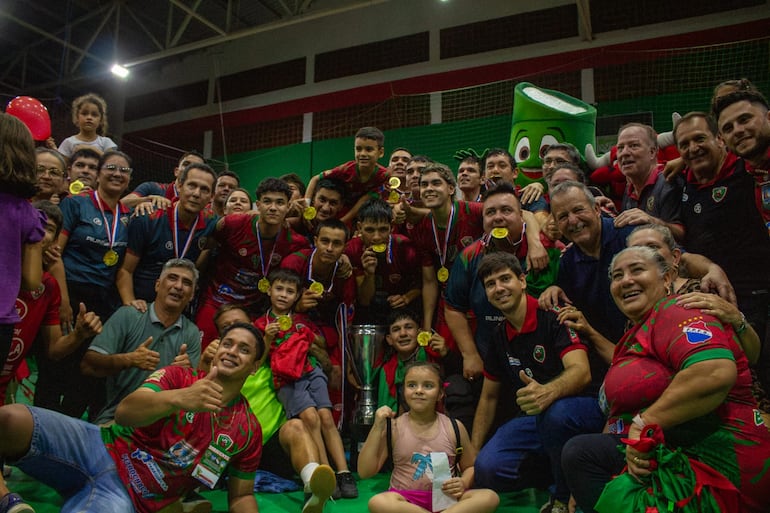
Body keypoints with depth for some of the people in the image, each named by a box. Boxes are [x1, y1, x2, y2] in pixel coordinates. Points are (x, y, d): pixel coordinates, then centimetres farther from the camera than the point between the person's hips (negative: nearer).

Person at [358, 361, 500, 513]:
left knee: (490, 497, -25)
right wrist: (377, 428, -11)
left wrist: (463, 483, -10)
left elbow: (471, 466, 13)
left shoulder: (454, 427, 1)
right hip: (406, 498, 0)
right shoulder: (394, 427, -1)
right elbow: (365, 472, -3)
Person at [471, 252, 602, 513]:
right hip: (534, 419, 5)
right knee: (486, 469, -20)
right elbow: (489, 397, 14)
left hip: (583, 410, -4)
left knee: (555, 411, -39)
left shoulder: (554, 315, -13)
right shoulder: (499, 337, 6)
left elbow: (581, 371, -26)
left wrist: (547, 393, -49)